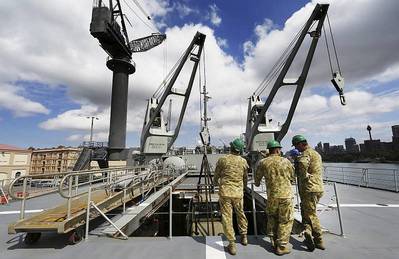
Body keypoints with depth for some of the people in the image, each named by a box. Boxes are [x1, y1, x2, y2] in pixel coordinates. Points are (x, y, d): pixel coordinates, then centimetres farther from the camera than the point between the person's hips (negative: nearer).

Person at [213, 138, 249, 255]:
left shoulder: (222, 160, -8)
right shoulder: (243, 161, -1)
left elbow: (216, 175, 4)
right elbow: (245, 178, 12)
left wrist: (215, 182, 26)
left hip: (225, 192, -3)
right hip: (238, 192, 3)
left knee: (227, 217, 6)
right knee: (240, 214, 24)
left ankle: (232, 244, 10)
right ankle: (244, 236, 38)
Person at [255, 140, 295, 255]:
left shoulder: (263, 162, -2)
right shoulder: (286, 161, -3)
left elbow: (257, 178, 10)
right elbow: (292, 178, 9)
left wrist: (257, 183, 33)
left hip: (272, 195, 2)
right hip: (286, 194, -1)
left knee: (272, 217, 22)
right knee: (286, 220, 11)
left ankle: (273, 241, 28)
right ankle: (281, 247, 16)